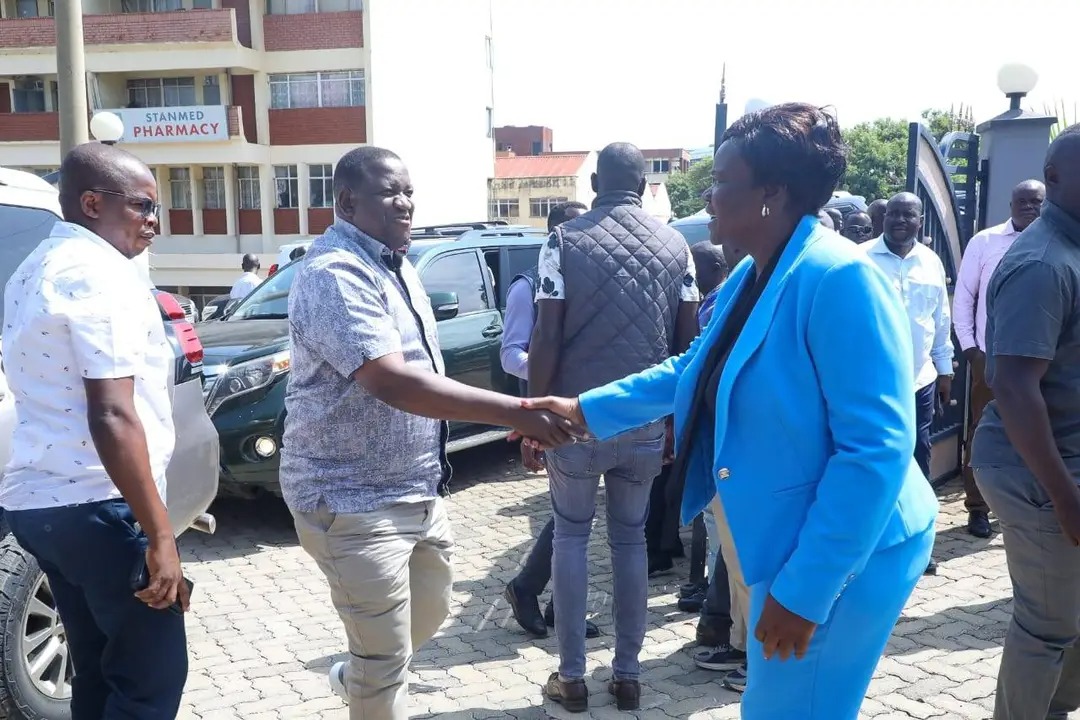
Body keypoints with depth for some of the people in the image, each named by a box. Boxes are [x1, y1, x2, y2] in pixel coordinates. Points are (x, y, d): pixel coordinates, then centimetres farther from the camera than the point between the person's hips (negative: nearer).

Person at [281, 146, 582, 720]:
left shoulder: (394, 267, 10)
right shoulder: (335, 274, -22)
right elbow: (393, 382, -34)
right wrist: (514, 411, -37)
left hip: (417, 490, 10)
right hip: (355, 500, -9)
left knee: (430, 611, 25)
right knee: (387, 656, 1)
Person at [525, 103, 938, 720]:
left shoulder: (840, 280, -25)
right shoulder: (751, 275, 5)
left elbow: (878, 448, -28)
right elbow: (695, 371, 18)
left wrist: (804, 589, -26)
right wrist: (583, 409, 12)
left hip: (842, 558, -9)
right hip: (792, 545, 9)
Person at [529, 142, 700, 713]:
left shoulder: (565, 241, -6)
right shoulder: (675, 246, 3)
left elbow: (546, 341, -10)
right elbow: (687, 342, 4)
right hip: (645, 421, 3)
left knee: (571, 539, 12)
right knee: (631, 541, 14)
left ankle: (572, 677, 17)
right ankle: (627, 676, 21)